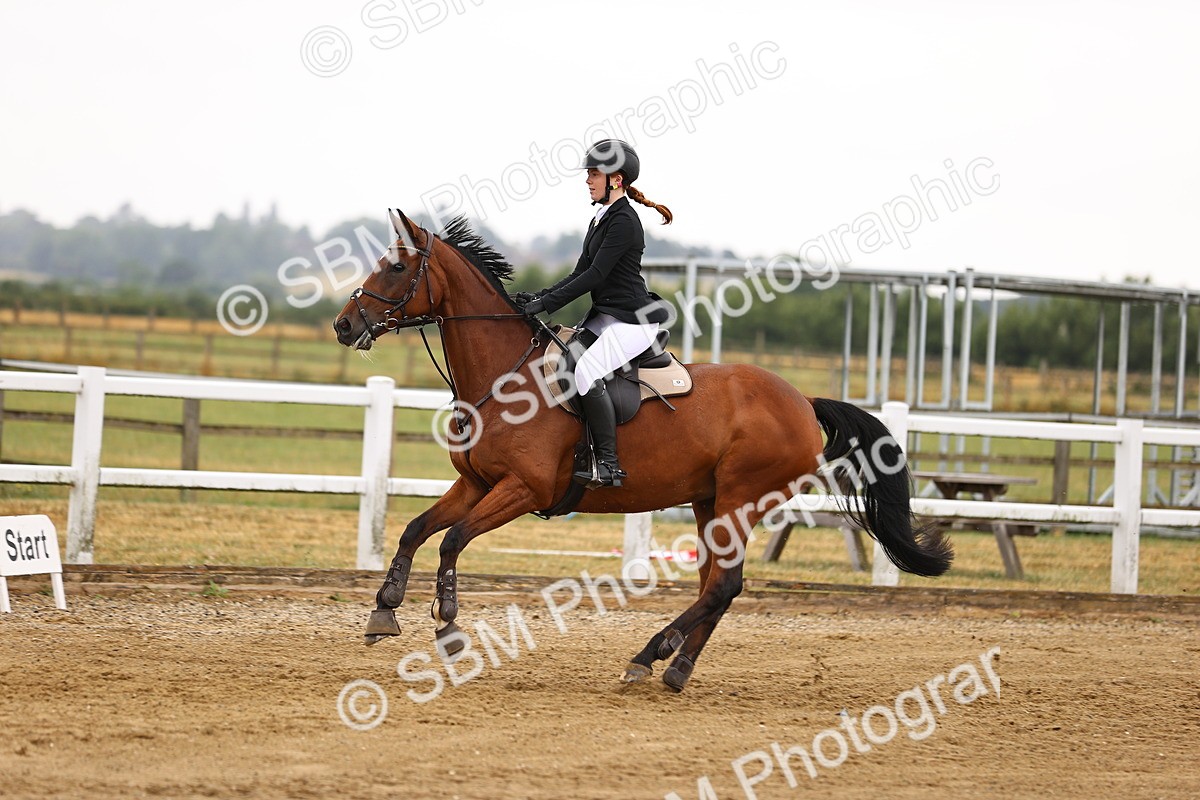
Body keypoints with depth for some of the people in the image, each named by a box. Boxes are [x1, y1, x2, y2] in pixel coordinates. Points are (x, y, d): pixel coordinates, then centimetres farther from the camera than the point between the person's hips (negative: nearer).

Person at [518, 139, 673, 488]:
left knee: (586, 372, -28)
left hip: (632, 320, -11)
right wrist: (540, 296, 2)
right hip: (604, 316, 11)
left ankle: (608, 466, -27)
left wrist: (547, 303, -20)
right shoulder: (602, 219, 16)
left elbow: (596, 275, -20)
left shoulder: (623, 221, -14)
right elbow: (581, 272, 16)